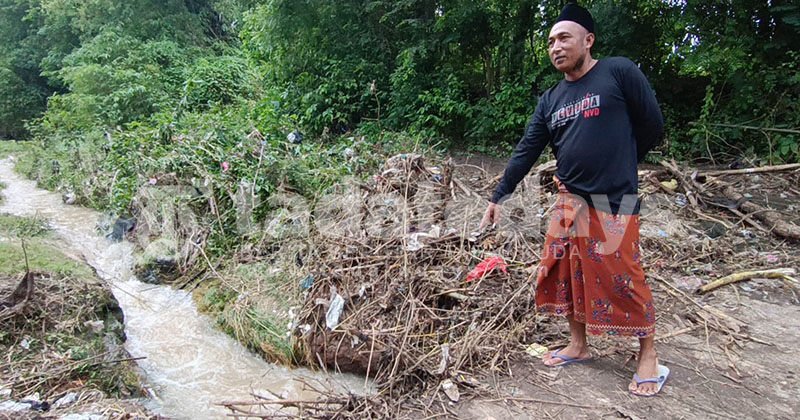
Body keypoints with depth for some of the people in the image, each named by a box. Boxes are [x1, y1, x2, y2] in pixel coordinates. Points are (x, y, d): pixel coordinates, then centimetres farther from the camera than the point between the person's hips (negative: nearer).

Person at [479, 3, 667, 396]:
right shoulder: (550, 99, 11)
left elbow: (651, 127, -2)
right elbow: (527, 150, 9)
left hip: (613, 202, -6)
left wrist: (613, 167, 8)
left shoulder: (619, 72, -5)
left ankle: (649, 358, 20)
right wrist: (499, 197, 5)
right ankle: (578, 346, 29)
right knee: (564, 274, 11)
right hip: (569, 202, 6)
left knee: (624, 279, 0)